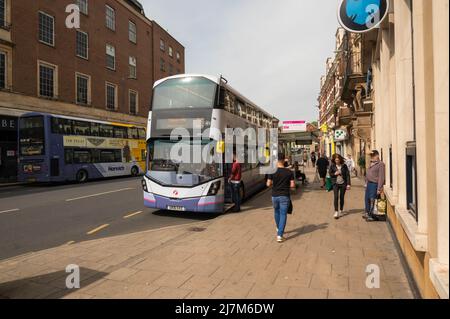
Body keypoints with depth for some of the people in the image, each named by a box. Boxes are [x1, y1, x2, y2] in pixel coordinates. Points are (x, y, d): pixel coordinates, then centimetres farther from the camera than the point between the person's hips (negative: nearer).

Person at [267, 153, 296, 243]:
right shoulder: (289, 172, -6)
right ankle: (279, 235, -4)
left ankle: (279, 229, 42)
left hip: (275, 196, 2)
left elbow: (268, 184, -6)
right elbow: (292, 186, -7)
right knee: (283, 214, 3)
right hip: (284, 196, -2)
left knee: (277, 212, 24)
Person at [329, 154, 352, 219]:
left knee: (342, 197, 9)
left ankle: (341, 210, 25)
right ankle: (336, 212, -7)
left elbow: (347, 175, -3)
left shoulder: (344, 166, -4)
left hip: (343, 183, 1)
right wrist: (335, 174, -14)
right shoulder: (332, 166, -2)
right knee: (336, 197, -9)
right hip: (336, 183, 0)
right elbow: (330, 174, 7)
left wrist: (348, 184, -8)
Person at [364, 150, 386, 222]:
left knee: (372, 200, -3)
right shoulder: (371, 163, 13)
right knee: (367, 199, 15)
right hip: (369, 183, 9)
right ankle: (367, 213, 30)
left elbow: (381, 177, -17)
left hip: (374, 184, -8)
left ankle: (372, 216, 8)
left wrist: (379, 188, -20)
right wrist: (366, 183, 17)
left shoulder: (380, 164, -14)